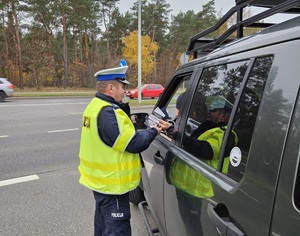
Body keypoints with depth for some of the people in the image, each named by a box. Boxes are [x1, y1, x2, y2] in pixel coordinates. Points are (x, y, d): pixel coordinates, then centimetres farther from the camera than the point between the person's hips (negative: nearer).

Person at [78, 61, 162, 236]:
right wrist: (153, 132, -9)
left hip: (100, 179, 10)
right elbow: (133, 144, -24)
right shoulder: (109, 113, -26)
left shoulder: (95, 106, 7)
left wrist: (127, 123, 1)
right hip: (111, 183, -10)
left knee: (104, 221, 26)